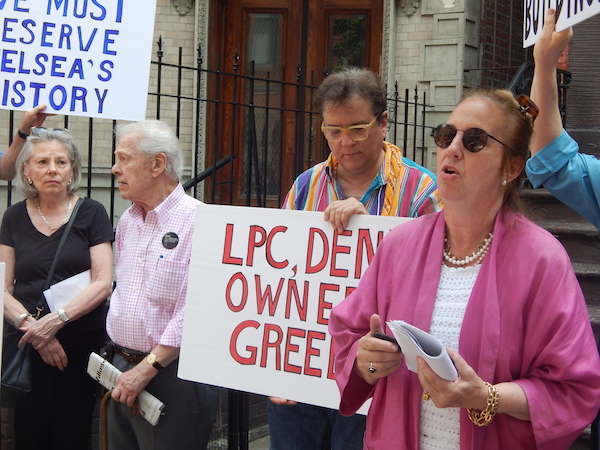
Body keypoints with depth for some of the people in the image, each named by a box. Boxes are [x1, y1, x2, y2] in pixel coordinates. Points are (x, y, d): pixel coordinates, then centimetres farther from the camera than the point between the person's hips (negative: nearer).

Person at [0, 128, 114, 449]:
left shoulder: (91, 213, 0)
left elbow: (103, 283, -6)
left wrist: (56, 319, -17)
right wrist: (31, 326, -13)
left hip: (82, 344, -2)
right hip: (27, 348, 2)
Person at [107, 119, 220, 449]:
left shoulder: (198, 221, -15)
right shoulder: (127, 221, 12)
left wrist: (148, 368, -18)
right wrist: (118, 355, 14)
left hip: (172, 374, -7)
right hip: (123, 371, 8)